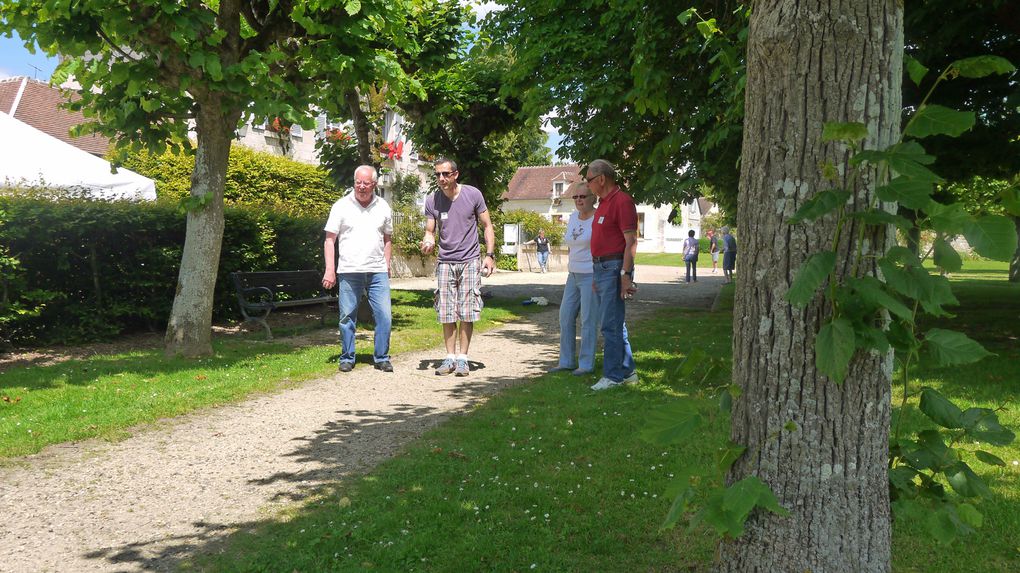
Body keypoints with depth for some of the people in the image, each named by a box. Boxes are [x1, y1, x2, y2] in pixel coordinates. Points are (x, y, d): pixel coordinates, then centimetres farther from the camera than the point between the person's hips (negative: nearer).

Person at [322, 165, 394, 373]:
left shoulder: (383, 207, 9)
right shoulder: (341, 206, 2)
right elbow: (329, 240, 2)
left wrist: (386, 265, 10)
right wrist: (330, 269, -6)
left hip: (377, 272, 2)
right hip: (349, 271, -2)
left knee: (384, 315, -3)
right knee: (347, 317, 4)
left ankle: (381, 357, 10)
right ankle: (347, 358, 17)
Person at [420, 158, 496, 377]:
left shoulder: (473, 194, -4)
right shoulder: (432, 201, 1)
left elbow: (487, 226, 3)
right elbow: (430, 231, 6)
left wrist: (489, 255, -6)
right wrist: (427, 242, -18)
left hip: (469, 262, -2)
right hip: (445, 263, 2)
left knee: (466, 313, -2)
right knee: (447, 314, 3)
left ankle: (463, 358, 7)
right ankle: (450, 358, 13)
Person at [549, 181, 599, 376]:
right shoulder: (573, 217, 12)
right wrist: (569, 270, 15)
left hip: (591, 275, -8)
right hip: (573, 275, 8)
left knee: (588, 320, -4)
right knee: (565, 317, 9)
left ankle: (587, 364, 5)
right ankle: (566, 361, 19)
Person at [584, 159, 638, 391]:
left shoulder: (622, 201, -12)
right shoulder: (603, 203, 18)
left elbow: (631, 242, -18)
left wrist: (625, 274, -23)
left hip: (614, 268, -10)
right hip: (601, 268, 10)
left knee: (610, 324, -7)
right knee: (615, 323, 14)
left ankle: (613, 376, 0)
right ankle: (627, 371, 23)